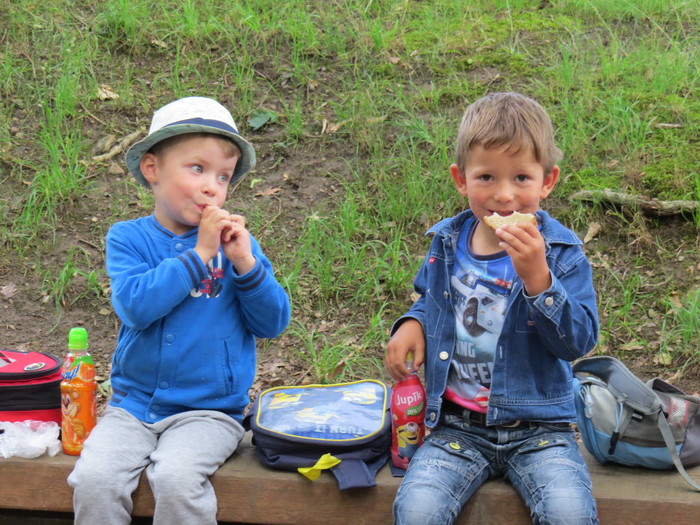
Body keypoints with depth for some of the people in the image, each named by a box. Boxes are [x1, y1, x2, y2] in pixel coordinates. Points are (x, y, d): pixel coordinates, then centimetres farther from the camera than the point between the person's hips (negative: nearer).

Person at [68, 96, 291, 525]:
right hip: (134, 404, 1)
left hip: (209, 410, 0)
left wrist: (245, 263, -13)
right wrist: (199, 254, -16)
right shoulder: (129, 239, 2)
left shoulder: (237, 243, 7)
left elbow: (273, 323, 1)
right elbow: (135, 305, -17)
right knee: (94, 478, -24)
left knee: (176, 477, -28)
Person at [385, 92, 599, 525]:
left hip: (537, 427, -2)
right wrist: (412, 323, 5)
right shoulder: (447, 244, 6)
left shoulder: (562, 253, -5)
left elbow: (580, 340, -16)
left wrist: (537, 277, -28)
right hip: (457, 426, 2)